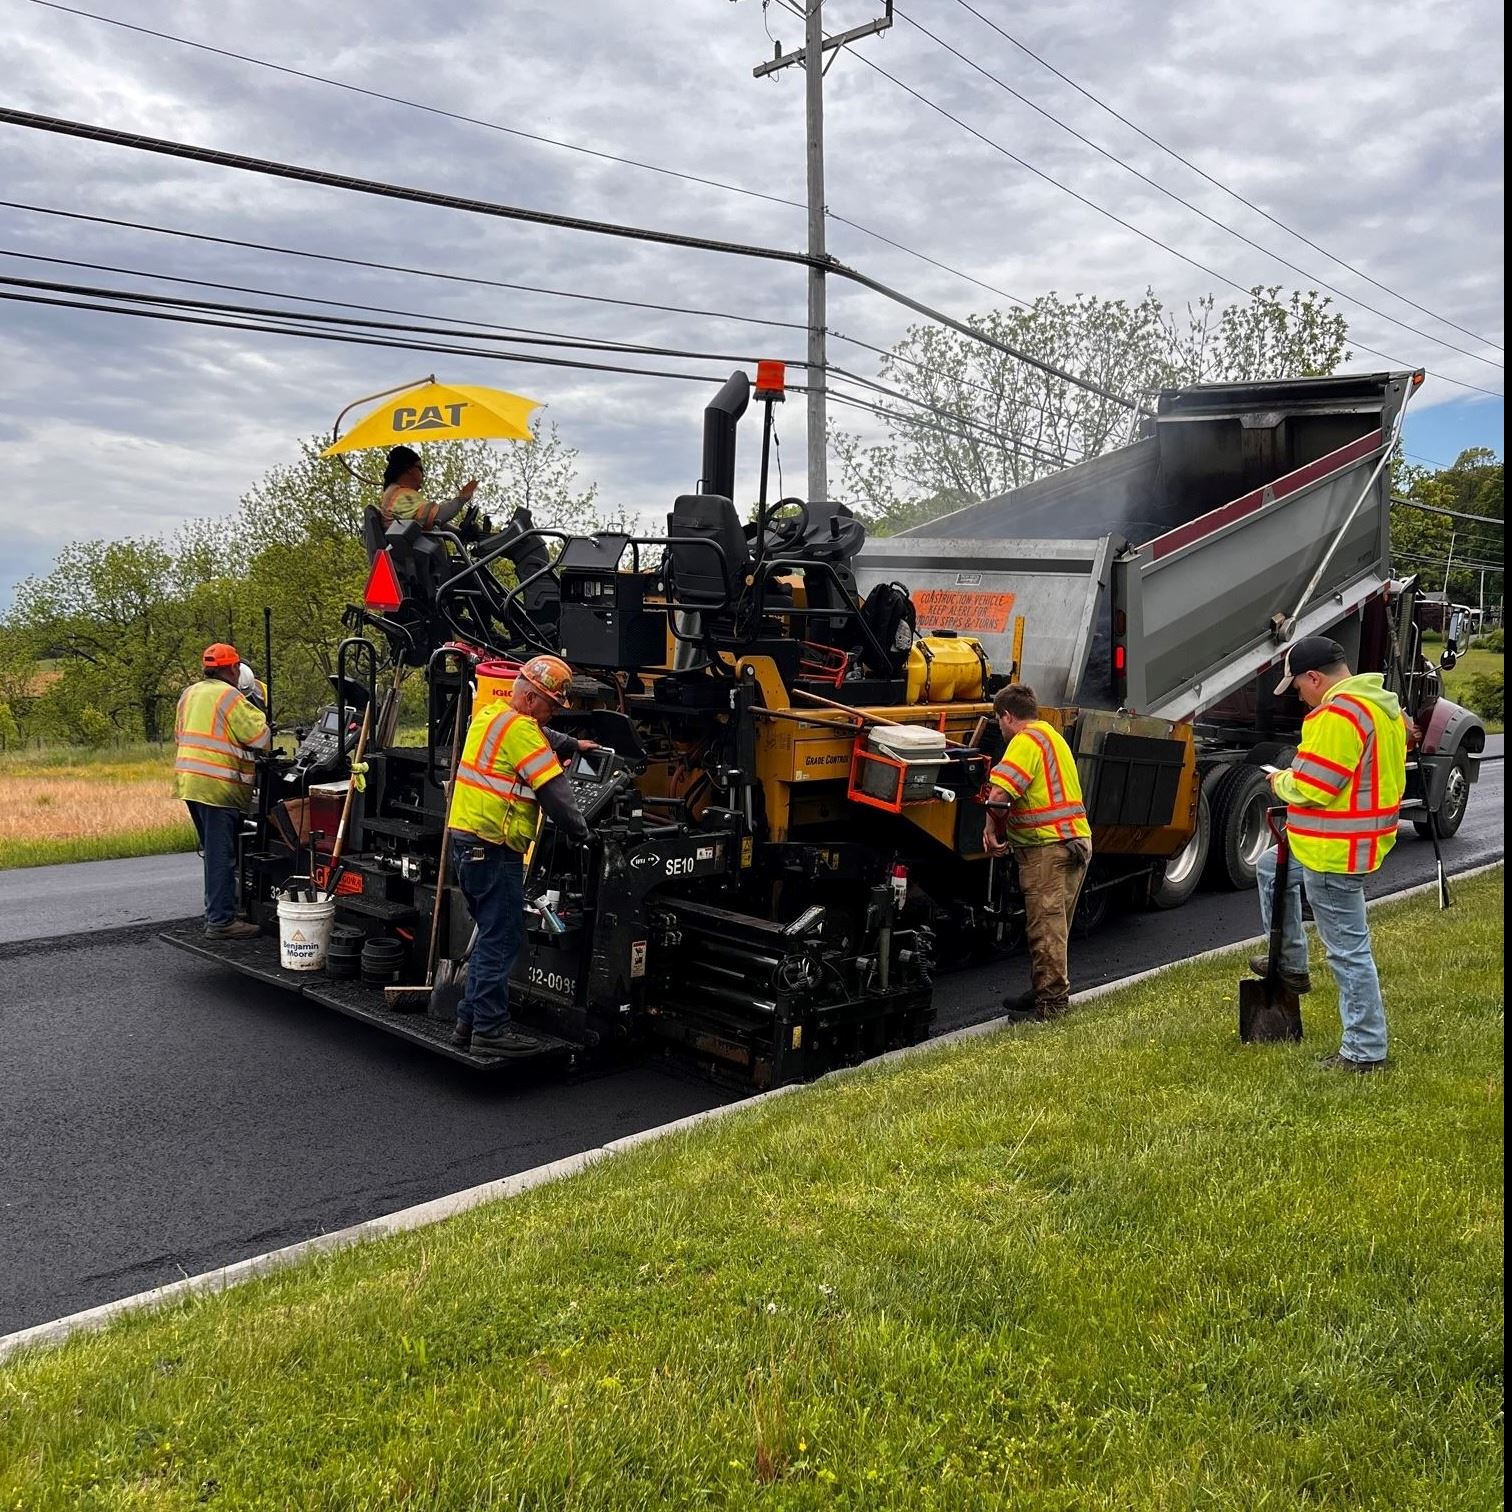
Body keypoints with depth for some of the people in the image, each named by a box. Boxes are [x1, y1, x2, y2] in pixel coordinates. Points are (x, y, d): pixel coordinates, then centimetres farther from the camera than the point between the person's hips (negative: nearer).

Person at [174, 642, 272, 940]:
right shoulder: (229, 696, -11)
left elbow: (180, 737, 24)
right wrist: (260, 715, 5)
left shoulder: (189, 694, 16)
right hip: (218, 785, -9)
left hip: (190, 781, 9)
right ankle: (221, 920, -4)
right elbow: (261, 737, -13)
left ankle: (215, 910, 26)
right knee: (222, 855, -6)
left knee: (214, 851, 19)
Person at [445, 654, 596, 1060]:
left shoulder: (491, 714, 15)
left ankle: (469, 1022, 23)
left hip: (467, 841, 10)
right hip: (493, 848, -10)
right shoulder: (519, 728, -15)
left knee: (492, 936, 18)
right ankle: (490, 1030, 2)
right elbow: (554, 791, -16)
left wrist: (573, 744, 41)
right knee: (501, 940, -3)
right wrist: (580, 832, -6)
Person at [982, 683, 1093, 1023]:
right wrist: (1004, 829, 16)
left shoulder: (1026, 740, -11)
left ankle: (1051, 1001, -1)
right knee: (1053, 924, 19)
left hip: (1048, 846, -10)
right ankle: (1051, 990, 29)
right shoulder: (1051, 734, 21)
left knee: (1046, 926, -5)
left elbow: (999, 794, -24)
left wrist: (992, 829, -7)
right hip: (1074, 839, 10)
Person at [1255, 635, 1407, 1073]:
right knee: (1272, 868, 28)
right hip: (1364, 837, 11)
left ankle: (1365, 1050, 9)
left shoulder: (1337, 715, -24)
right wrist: (1294, 778, 14)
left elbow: (1312, 787, -25)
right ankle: (1292, 967, 35)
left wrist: (1281, 783, -4)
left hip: (1336, 852, -11)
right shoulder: (1382, 703, 10)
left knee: (1349, 950, -2)